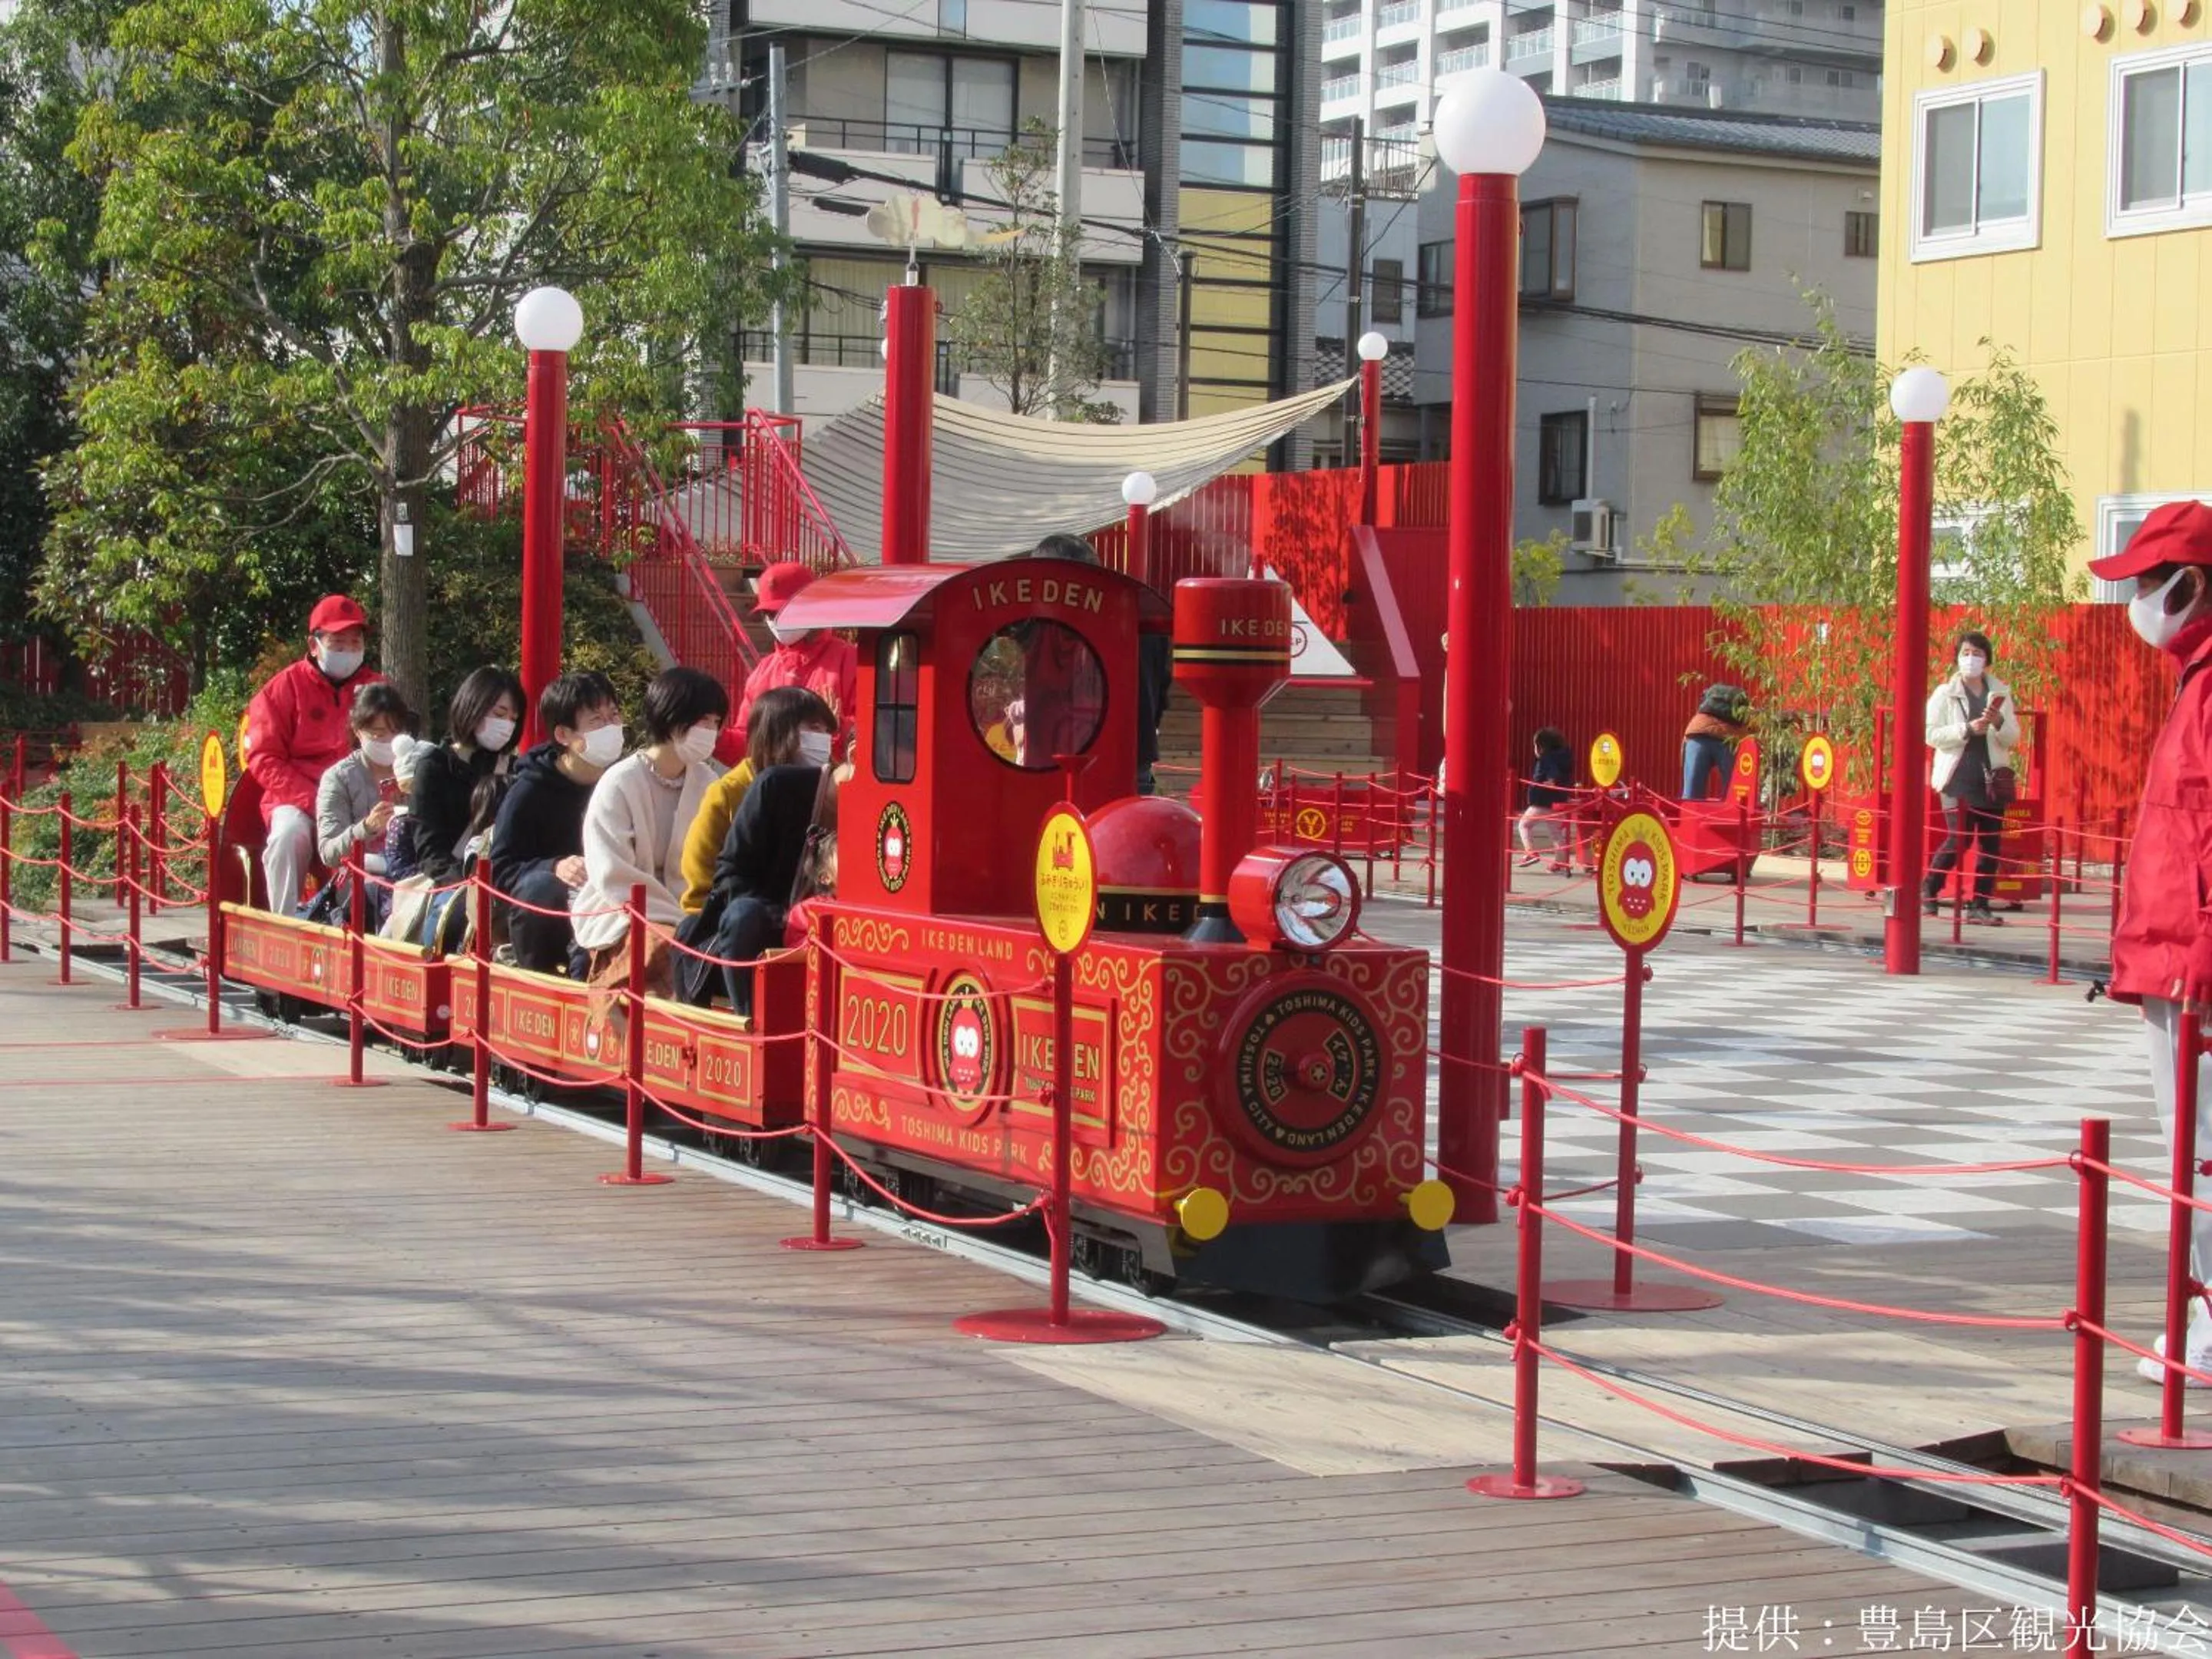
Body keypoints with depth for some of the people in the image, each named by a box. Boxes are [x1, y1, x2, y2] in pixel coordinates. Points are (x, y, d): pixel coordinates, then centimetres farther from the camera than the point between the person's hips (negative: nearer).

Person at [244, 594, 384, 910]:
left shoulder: (376, 687, 13)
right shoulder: (286, 687, 6)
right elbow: (263, 758, -1)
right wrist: (313, 800, -14)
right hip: (297, 800, -1)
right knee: (290, 833, -34)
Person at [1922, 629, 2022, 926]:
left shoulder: (2000, 693, 12)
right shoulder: (1945, 693, 4)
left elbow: (2013, 739, 10)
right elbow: (1931, 734, -4)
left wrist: (1999, 723, -11)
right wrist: (1967, 730, -15)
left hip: (1991, 779, 4)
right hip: (1959, 778, -4)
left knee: (1990, 843, 0)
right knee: (1958, 839, -12)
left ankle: (1980, 905, 5)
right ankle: (1929, 893, 7)